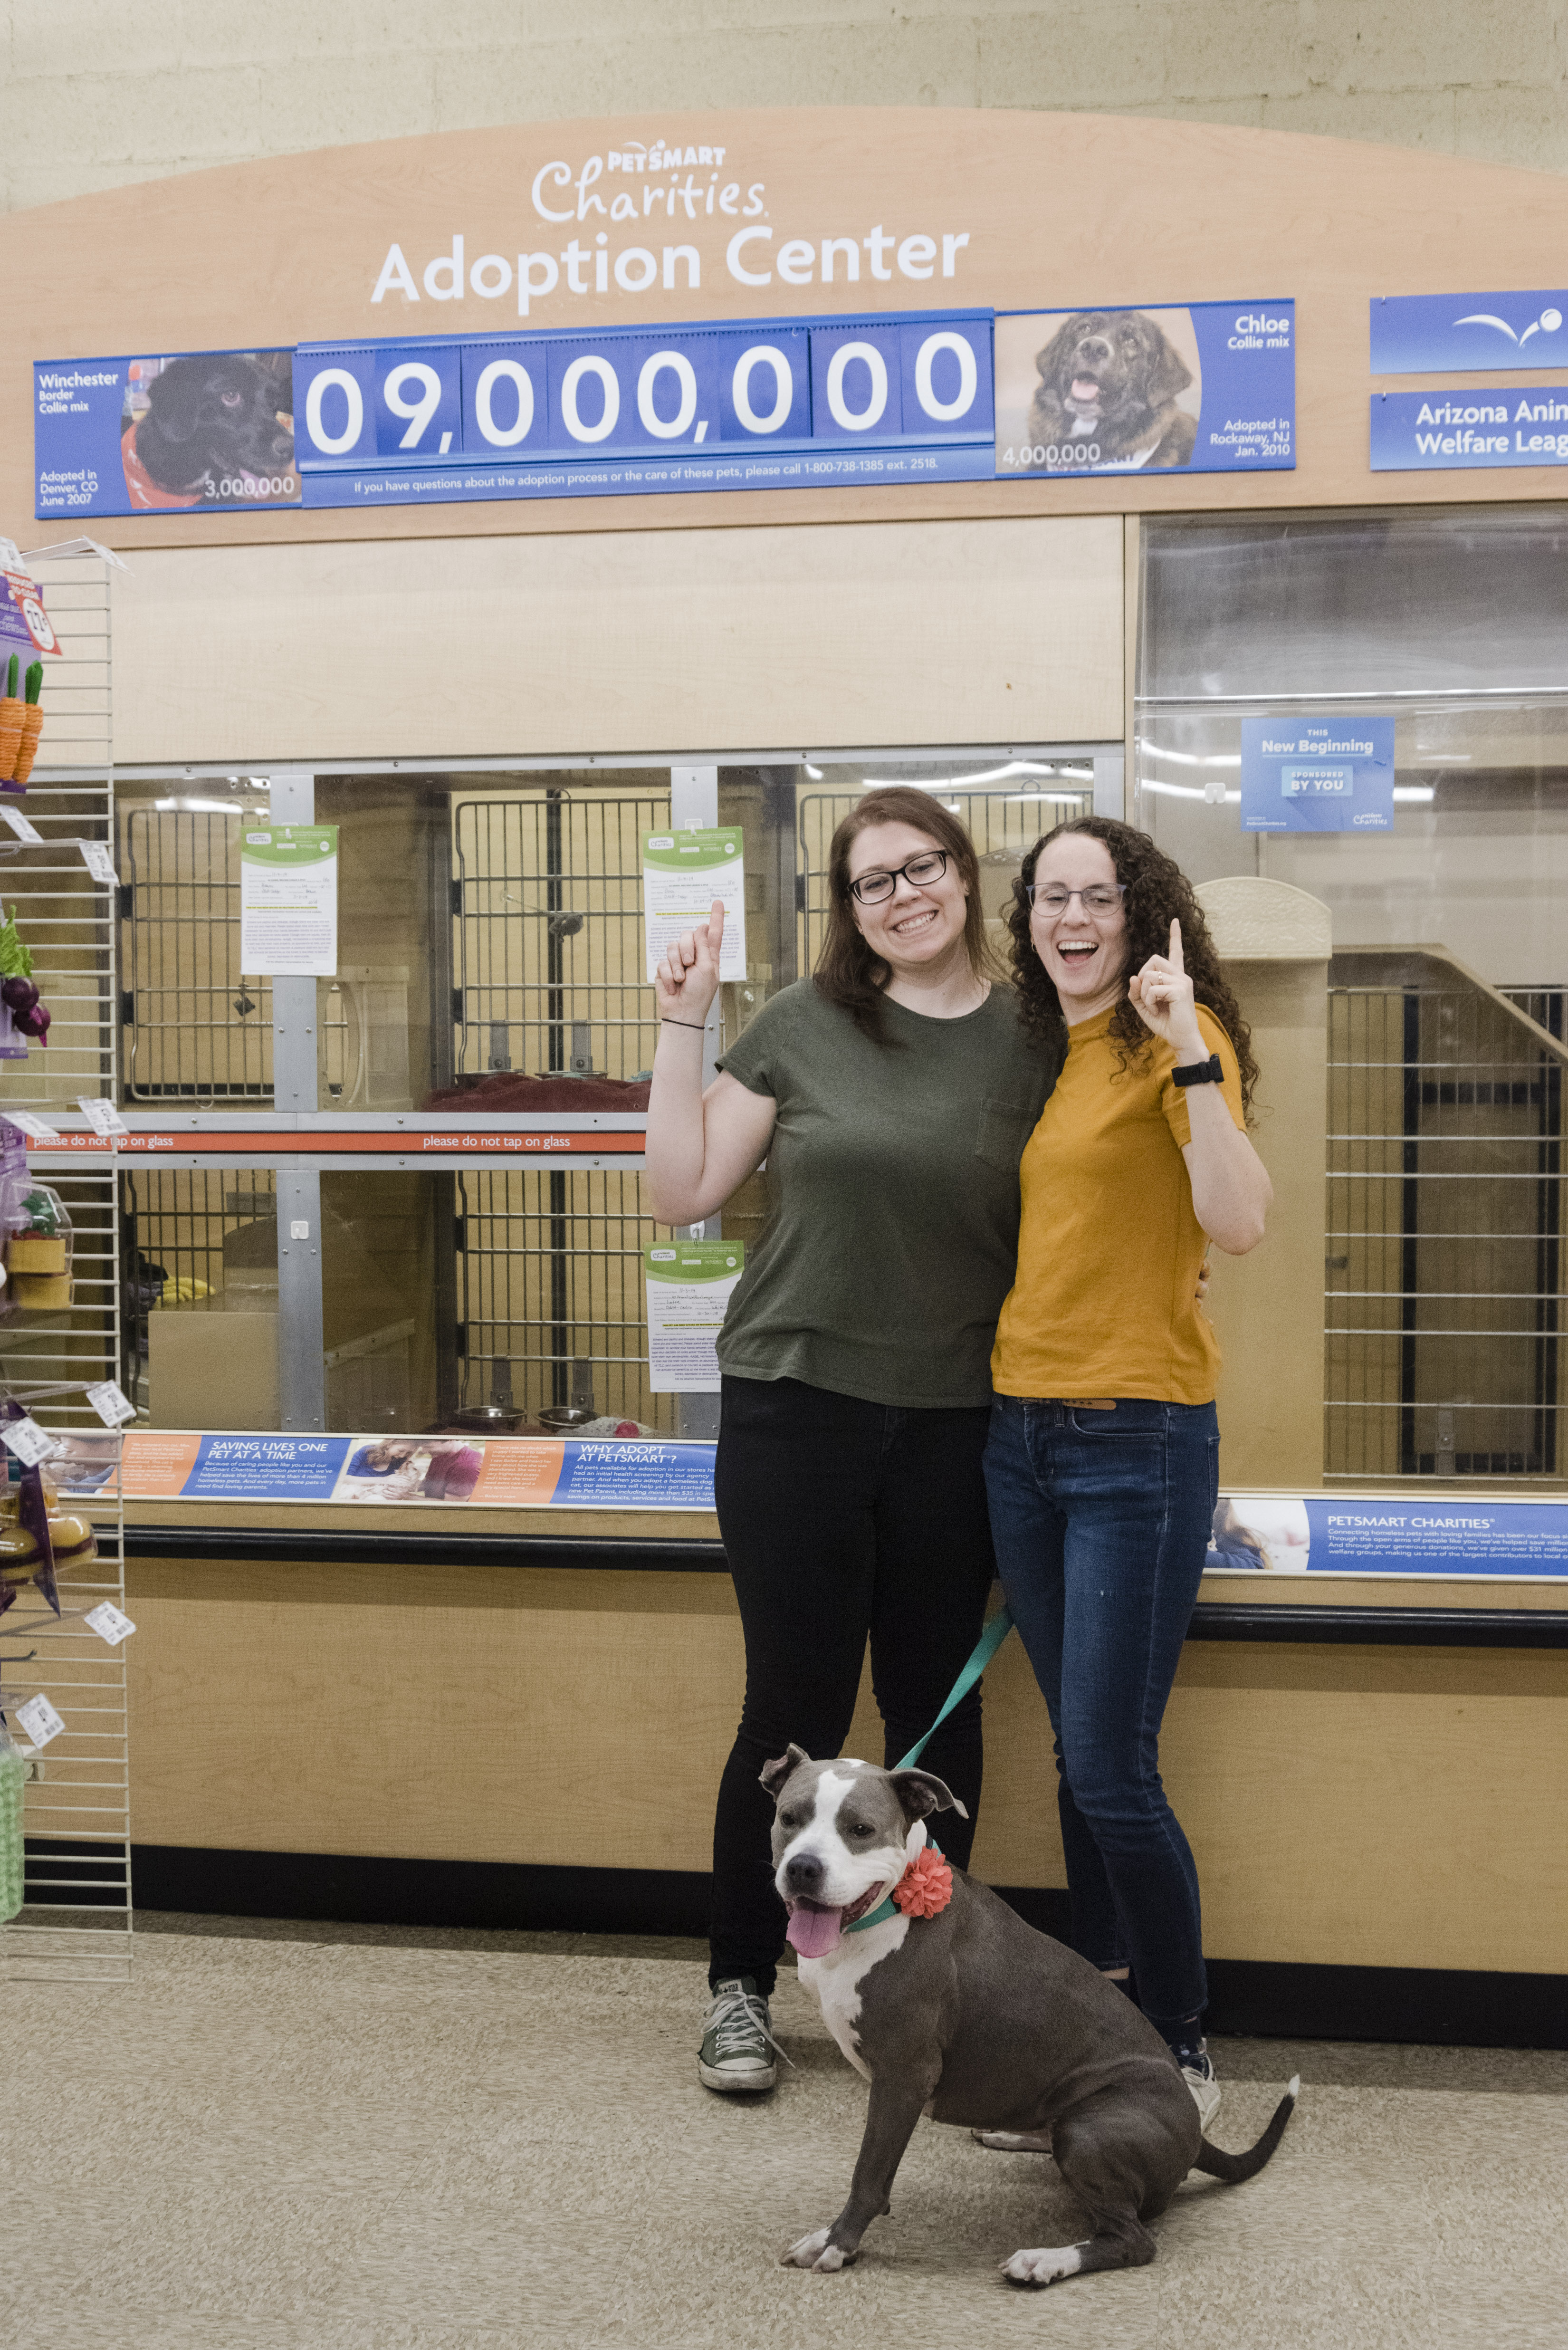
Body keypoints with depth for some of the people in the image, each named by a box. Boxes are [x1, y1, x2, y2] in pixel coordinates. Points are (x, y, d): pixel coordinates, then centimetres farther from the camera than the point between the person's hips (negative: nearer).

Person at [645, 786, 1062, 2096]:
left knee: (936, 1707, 12)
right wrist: (684, 1023, -4)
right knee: (796, 1708, 4)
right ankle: (742, 1986, 21)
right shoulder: (802, 1027, -1)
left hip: (956, 1425, 2)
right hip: (797, 1409, -2)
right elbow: (682, 1193, 0)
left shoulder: (1034, 1042, 3)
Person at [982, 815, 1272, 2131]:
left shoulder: (1176, 1042, -8)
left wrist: (1189, 1052, -29)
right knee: (1081, 1756, 15)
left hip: (1137, 1441, -7)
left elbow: (1240, 1223, -23)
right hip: (1021, 1433, 7)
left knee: (1112, 1772, -5)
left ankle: (1185, 2053, 13)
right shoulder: (1037, 1054, 13)